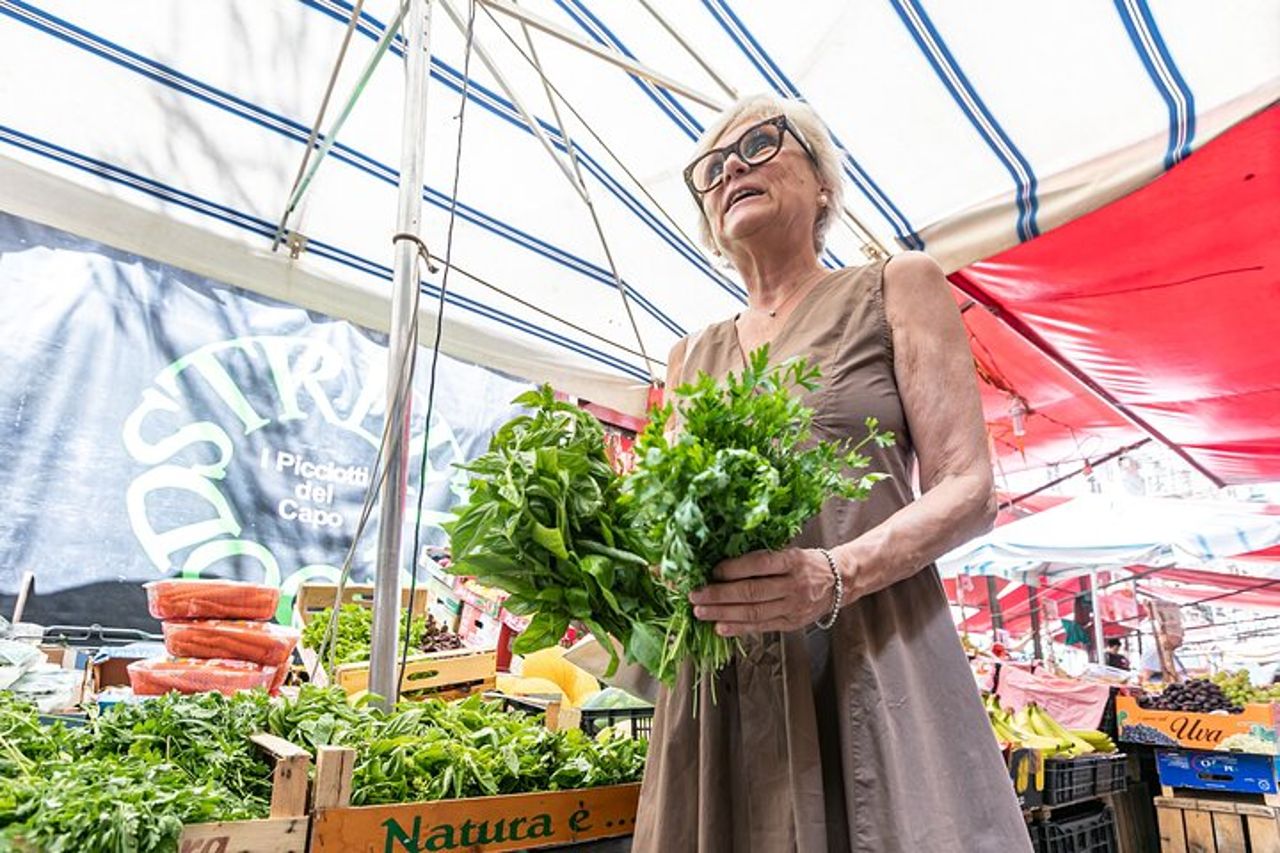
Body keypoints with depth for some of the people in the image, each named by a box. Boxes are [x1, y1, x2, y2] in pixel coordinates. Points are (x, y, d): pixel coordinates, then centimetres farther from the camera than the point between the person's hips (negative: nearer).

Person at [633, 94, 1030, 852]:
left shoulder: (895, 289, 5)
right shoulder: (693, 358, 16)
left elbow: (968, 489, -3)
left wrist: (836, 577, -20)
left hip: (870, 660, -3)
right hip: (717, 681, 4)